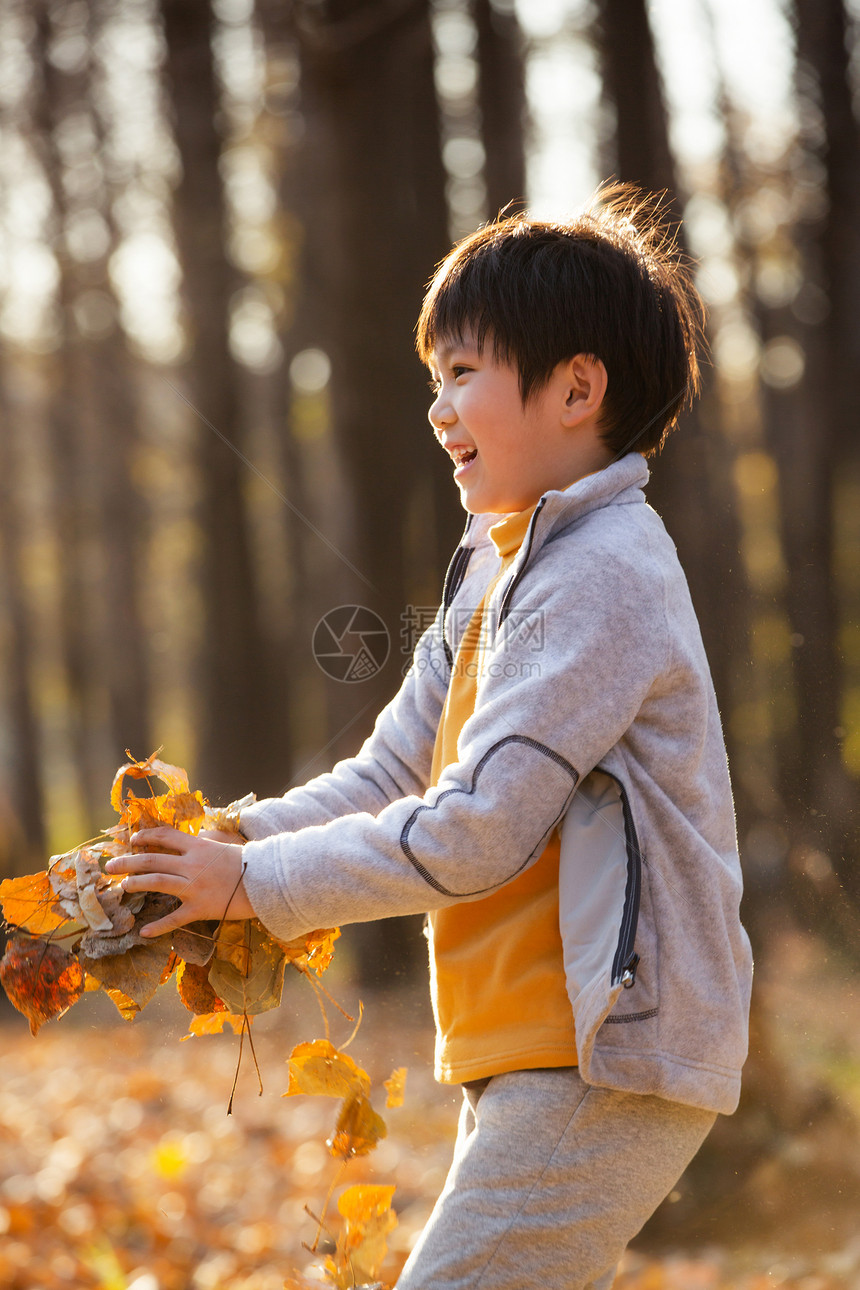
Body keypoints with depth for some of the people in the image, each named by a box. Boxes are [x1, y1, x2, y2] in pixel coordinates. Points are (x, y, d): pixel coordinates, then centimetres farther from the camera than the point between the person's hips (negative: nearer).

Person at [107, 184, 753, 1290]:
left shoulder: (602, 578, -16)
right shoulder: (502, 571, 17)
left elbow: (475, 833, -20)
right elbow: (386, 783, 14)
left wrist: (257, 882, -13)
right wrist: (219, 843, -1)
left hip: (605, 1063, -10)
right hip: (534, 1064, 10)